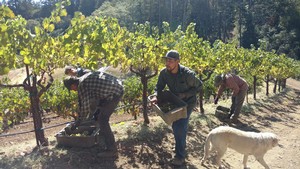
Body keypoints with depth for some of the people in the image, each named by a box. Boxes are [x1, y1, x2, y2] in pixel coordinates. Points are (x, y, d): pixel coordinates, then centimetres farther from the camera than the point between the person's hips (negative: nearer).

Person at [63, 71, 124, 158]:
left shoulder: (82, 86, -11)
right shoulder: (86, 78, 18)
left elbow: (85, 106, -6)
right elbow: (95, 97, 27)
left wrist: (79, 121, 10)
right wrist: (91, 114, 34)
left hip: (114, 93, -10)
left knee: (102, 120, -5)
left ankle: (112, 150, -2)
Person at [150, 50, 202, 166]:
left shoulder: (187, 74, -29)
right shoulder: (164, 72, -16)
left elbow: (198, 86, -15)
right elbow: (159, 86, -4)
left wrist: (184, 95, -25)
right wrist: (156, 96, -25)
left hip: (187, 102, -6)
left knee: (180, 128, -12)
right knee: (176, 127, 18)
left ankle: (180, 156, 4)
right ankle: (181, 150, 41)